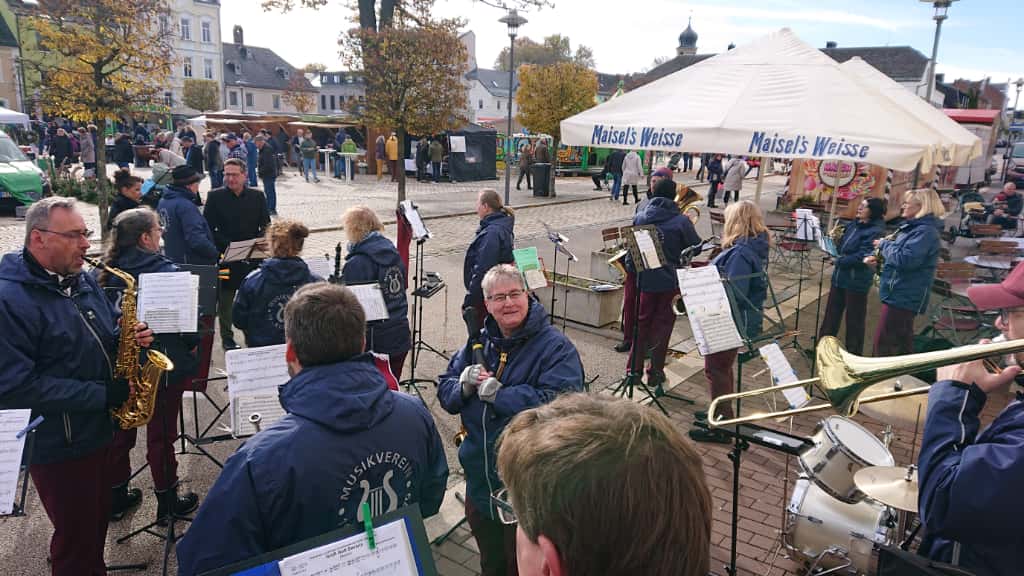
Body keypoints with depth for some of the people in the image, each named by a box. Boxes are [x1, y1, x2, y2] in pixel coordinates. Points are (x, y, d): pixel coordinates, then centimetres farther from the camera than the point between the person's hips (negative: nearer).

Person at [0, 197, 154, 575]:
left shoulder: (83, 281, 4)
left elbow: (108, 331, 17)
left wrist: (130, 336, -7)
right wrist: (101, 395, -25)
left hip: (97, 430, 8)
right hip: (57, 446, -7)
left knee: (98, 522, 24)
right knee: (76, 539, 9)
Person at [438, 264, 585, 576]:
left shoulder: (556, 347, -15)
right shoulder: (480, 342, 5)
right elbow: (445, 391, 7)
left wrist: (498, 394, -24)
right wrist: (465, 386, -16)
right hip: (480, 483, 6)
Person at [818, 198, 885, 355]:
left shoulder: (875, 231, -15)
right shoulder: (853, 225, 9)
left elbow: (862, 257, -22)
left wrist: (839, 260, -14)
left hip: (857, 281, -8)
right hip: (840, 277, 8)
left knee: (854, 320, 4)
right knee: (831, 315, 15)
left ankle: (853, 354, 18)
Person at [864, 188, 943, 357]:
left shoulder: (925, 231, -18)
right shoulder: (914, 227, 15)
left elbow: (904, 259, -28)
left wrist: (884, 244, -12)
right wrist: (879, 259, 5)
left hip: (903, 296, -10)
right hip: (902, 294, 10)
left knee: (884, 346, -7)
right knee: (902, 343, 16)